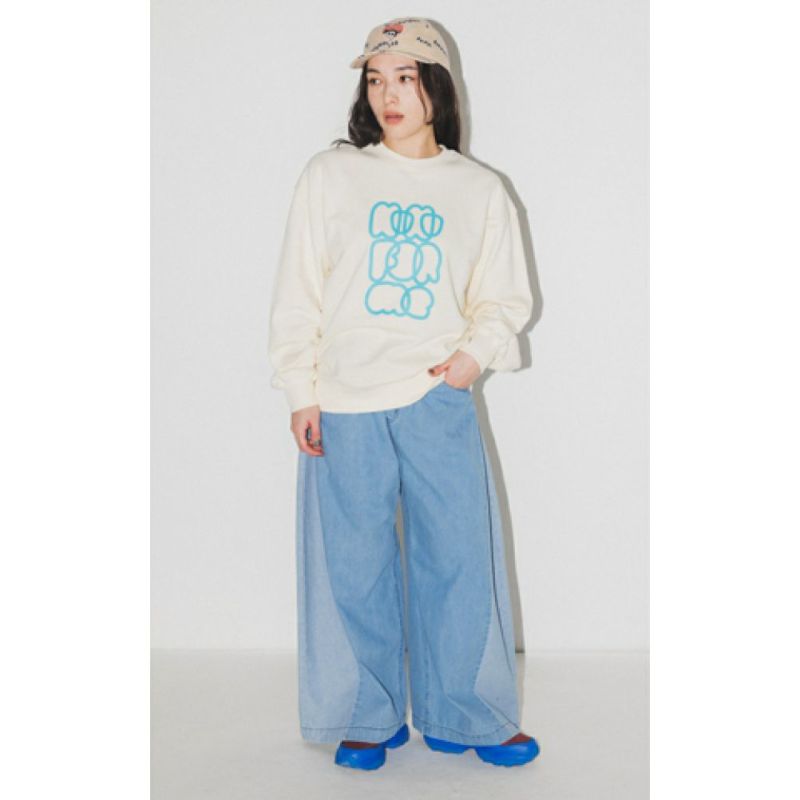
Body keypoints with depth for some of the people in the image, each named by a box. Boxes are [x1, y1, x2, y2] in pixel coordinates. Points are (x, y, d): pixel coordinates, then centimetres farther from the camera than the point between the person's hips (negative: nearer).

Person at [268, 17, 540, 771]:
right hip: (344, 406, -1)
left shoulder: (480, 190, 7)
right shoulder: (330, 175, 3)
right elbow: (297, 292, 3)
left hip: (439, 401, 1)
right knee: (355, 565, 6)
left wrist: (477, 350, -8)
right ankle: (367, 717, 23)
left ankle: (463, 716, 20)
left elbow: (506, 295, 12)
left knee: (460, 554, 3)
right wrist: (301, 393, -3)